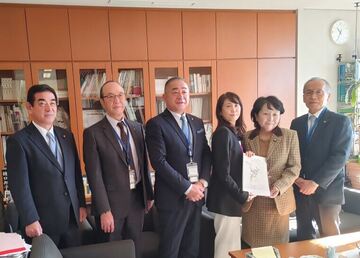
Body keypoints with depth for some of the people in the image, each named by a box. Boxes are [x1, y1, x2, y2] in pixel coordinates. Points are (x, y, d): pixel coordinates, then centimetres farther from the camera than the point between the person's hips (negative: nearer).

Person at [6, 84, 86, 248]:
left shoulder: (67, 136, 7)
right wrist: (30, 220, -15)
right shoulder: (18, 141, -10)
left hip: (71, 217, 5)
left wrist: (81, 204, 10)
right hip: (43, 222, -5)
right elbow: (19, 185, -13)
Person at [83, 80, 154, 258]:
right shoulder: (93, 133, -11)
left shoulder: (137, 128, 5)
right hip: (111, 202, -4)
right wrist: (104, 210, -16)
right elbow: (94, 175, -14)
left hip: (137, 199, 4)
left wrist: (148, 194, 11)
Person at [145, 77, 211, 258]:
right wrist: (187, 188, -16)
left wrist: (202, 182, -7)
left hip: (196, 194, 6)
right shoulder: (156, 124, -10)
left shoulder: (197, 123, 11)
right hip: (173, 198, -6)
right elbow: (159, 162, -17)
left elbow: (206, 154, 9)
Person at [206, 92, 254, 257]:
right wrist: (241, 195, -16)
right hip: (226, 198, -9)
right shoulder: (223, 133, -17)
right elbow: (223, 173, -21)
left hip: (234, 197, 9)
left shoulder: (237, 132, 9)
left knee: (234, 244, 19)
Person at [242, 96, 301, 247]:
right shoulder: (246, 137, 4)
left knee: (277, 246, 9)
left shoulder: (290, 136, 0)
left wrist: (279, 187, -16)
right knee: (253, 245, 9)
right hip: (252, 201, 1)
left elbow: (295, 167, -2)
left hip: (278, 201, -1)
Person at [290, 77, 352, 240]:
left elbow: (340, 156, -13)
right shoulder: (297, 123, 10)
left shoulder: (341, 122, -4)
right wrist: (298, 179, -8)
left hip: (327, 189, -4)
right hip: (301, 189, 4)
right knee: (303, 234, 12)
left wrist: (316, 182, -18)